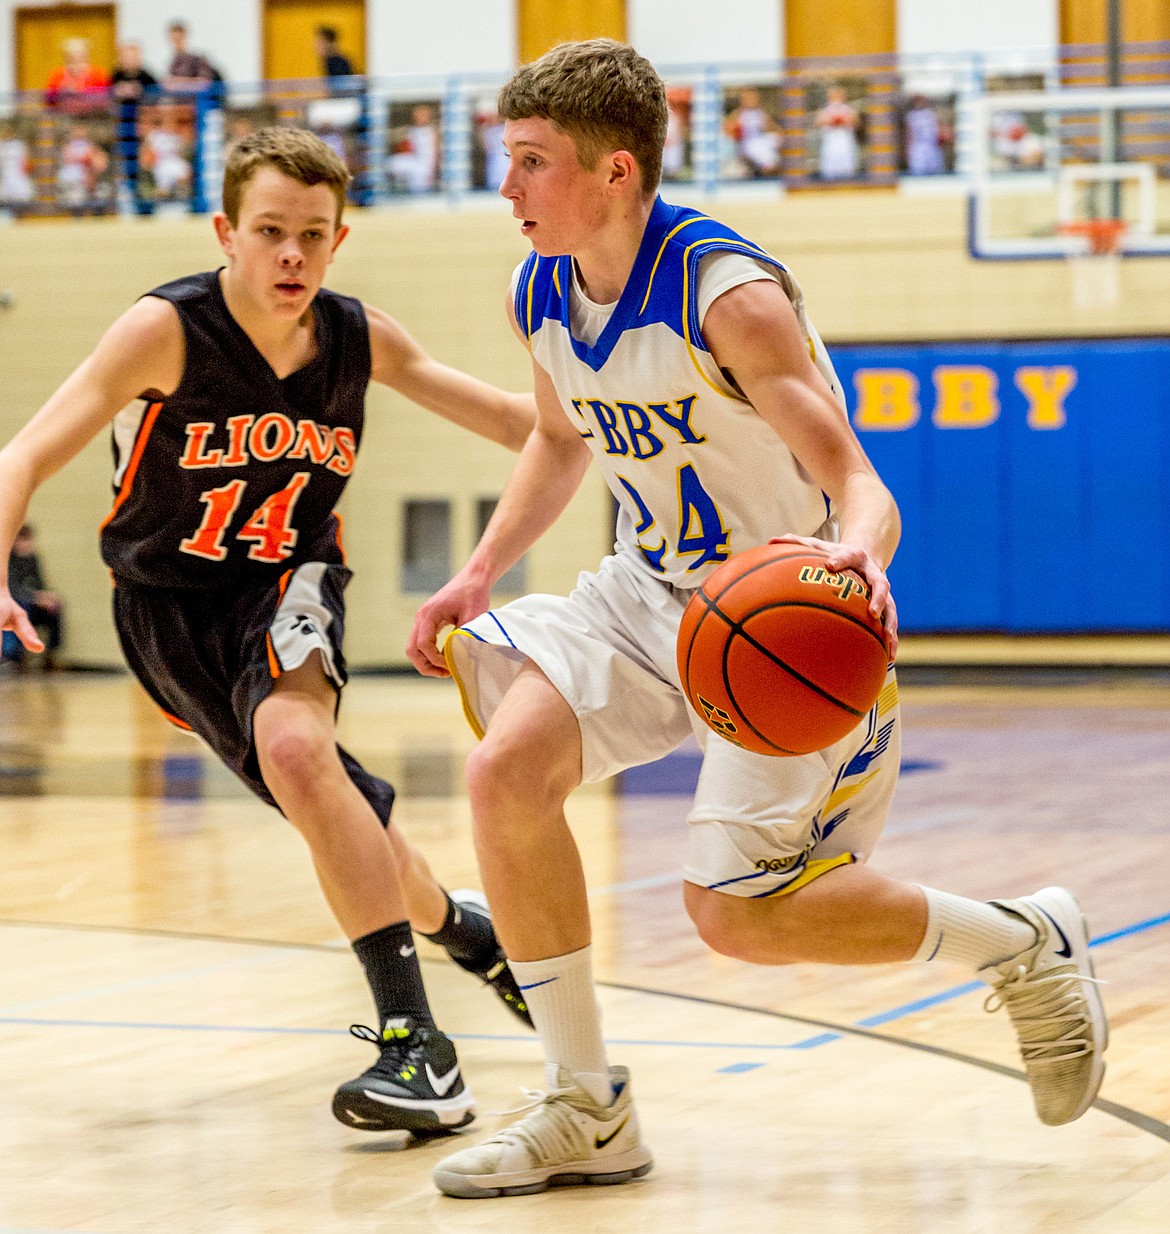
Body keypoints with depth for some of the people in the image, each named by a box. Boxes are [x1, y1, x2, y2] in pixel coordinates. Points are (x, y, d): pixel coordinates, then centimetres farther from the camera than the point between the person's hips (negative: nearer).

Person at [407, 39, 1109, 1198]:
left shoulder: (729, 296, -26)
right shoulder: (542, 295, -3)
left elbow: (857, 484, -29)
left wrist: (859, 555, -53)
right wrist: (479, 573, 6)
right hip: (656, 592, 7)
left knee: (738, 915, -10)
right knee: (505, 767, -16)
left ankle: (1025, 943, 15)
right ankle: (588, 1113, -3)